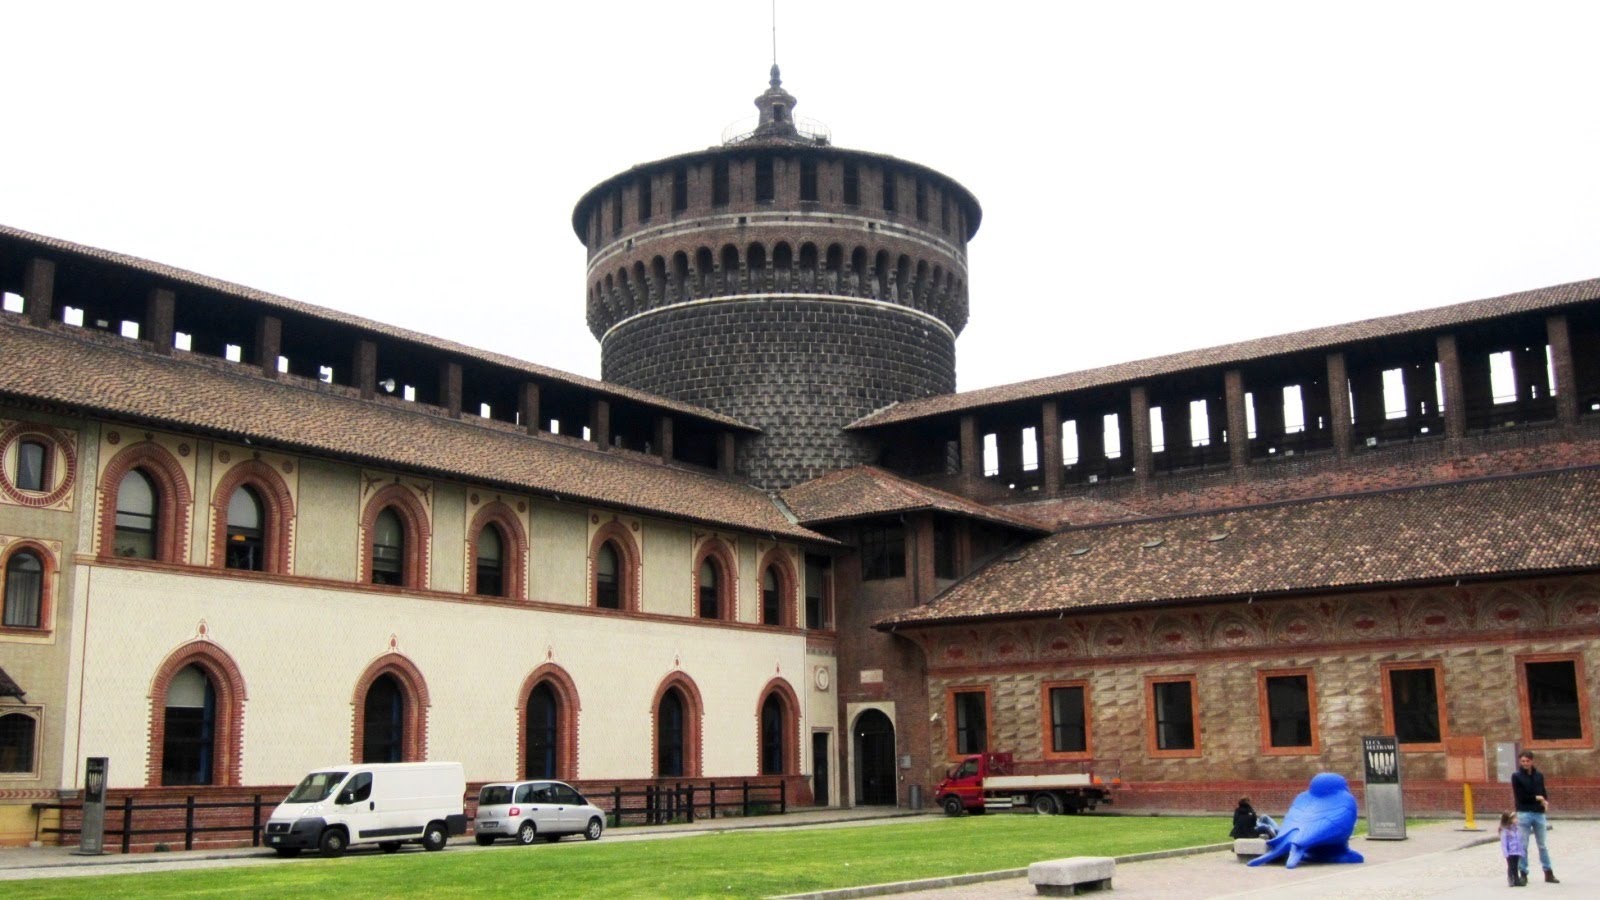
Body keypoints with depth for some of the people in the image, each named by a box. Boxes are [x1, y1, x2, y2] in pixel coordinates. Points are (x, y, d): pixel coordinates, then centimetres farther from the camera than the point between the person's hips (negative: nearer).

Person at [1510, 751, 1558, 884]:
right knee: (1523, 846, 0)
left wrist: (1545, 801, -11)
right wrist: (1537, 798, -9)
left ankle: (1548, 873, 18)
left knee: (1542, 845, 11)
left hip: (1539, 814, 3)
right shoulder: (1516, 776, -3)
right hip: (1524, 814, -3)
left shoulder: (1539, 775, 9)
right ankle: (1523, 873, 6)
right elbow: (1520, 797, -9)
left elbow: (1543, 793, 10)